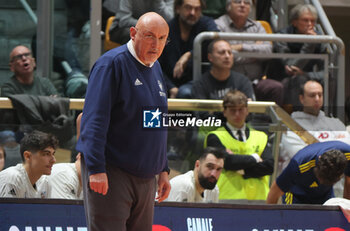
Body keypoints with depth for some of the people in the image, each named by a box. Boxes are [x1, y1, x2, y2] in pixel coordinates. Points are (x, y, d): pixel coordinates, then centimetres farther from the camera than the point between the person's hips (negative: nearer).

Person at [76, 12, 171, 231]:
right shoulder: (112, 63, -10)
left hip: (145, 177, 8)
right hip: (110, 174, -8)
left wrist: (163, 170, 20)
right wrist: (96, 169, -23)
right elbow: (94, 119, -16)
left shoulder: (155, 68, 15)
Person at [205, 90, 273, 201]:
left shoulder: (260, 137, 17)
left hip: (258, 197, 3)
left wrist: (243, 170, -8)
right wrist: (255, 158, 2)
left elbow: (269, 166, 3)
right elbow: (227, 161, -11)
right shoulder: (215, 138, 6)